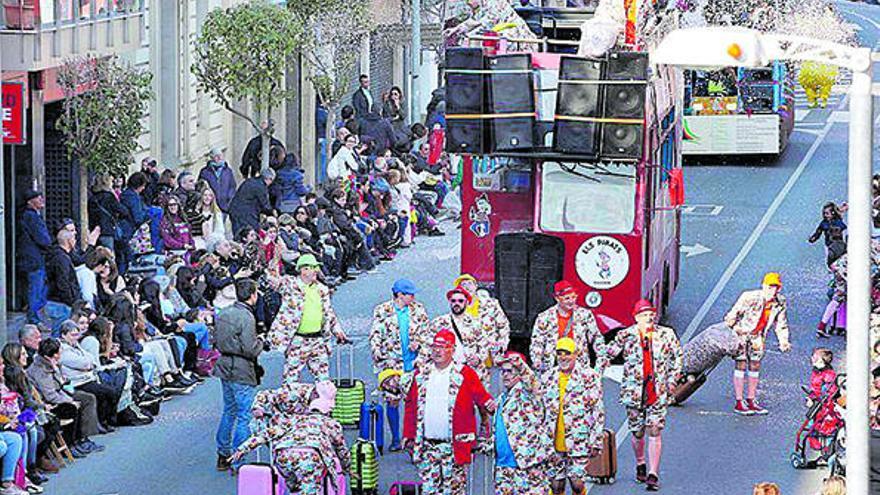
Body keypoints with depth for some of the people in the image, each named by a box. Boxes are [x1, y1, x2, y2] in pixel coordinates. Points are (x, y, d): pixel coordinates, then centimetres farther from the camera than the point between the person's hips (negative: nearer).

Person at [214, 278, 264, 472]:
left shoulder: (224, 313, 6)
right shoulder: (246, 318, -20)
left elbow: (217, 341, 12)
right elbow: (251, 349, -21)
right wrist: (261, 343, -3)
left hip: (225, 367, 8)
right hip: (242, 372, -8)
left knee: (229, 411, 19)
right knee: (244, 416, -2)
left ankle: (223, 456, 25)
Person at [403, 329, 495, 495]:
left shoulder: (465, 374, 0)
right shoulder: (421, 375, 10)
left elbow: (481, 396, -2)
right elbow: (411, 407, 11)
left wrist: (488, 405, -24)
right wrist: (409, 435, 7)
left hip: (454, 447, -3)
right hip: (427, 445, 3)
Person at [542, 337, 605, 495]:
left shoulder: (589, 377, -2)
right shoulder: (548, 378, 11)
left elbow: (598, 411, -2)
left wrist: (596, 442, -7)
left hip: (579, 441, -4)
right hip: (554, 443, 4)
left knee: (577, 482, -10)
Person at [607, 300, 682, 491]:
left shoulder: (666, 335, 3)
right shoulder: (626, 336, -2)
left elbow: (677, 356, 14)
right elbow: (609, 353, 8)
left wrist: (672, 379, 7)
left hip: (658, 391, 0)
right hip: (634, 390, 0)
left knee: (655, 431, -7)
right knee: (637, 432, 9)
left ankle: (653, 475, -6)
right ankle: (640, 464, 36)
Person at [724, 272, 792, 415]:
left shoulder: (781, 303, -9)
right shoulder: (750, 298, -28)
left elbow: (781, 323, 4)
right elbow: (734, 313, -20)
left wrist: (783, 341, -3)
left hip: (758, 335, 6)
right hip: (741, 332, -6)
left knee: (755, 366, 6)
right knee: (741, 365, -9)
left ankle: (751, 401, 15)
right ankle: (739, 403, -8)